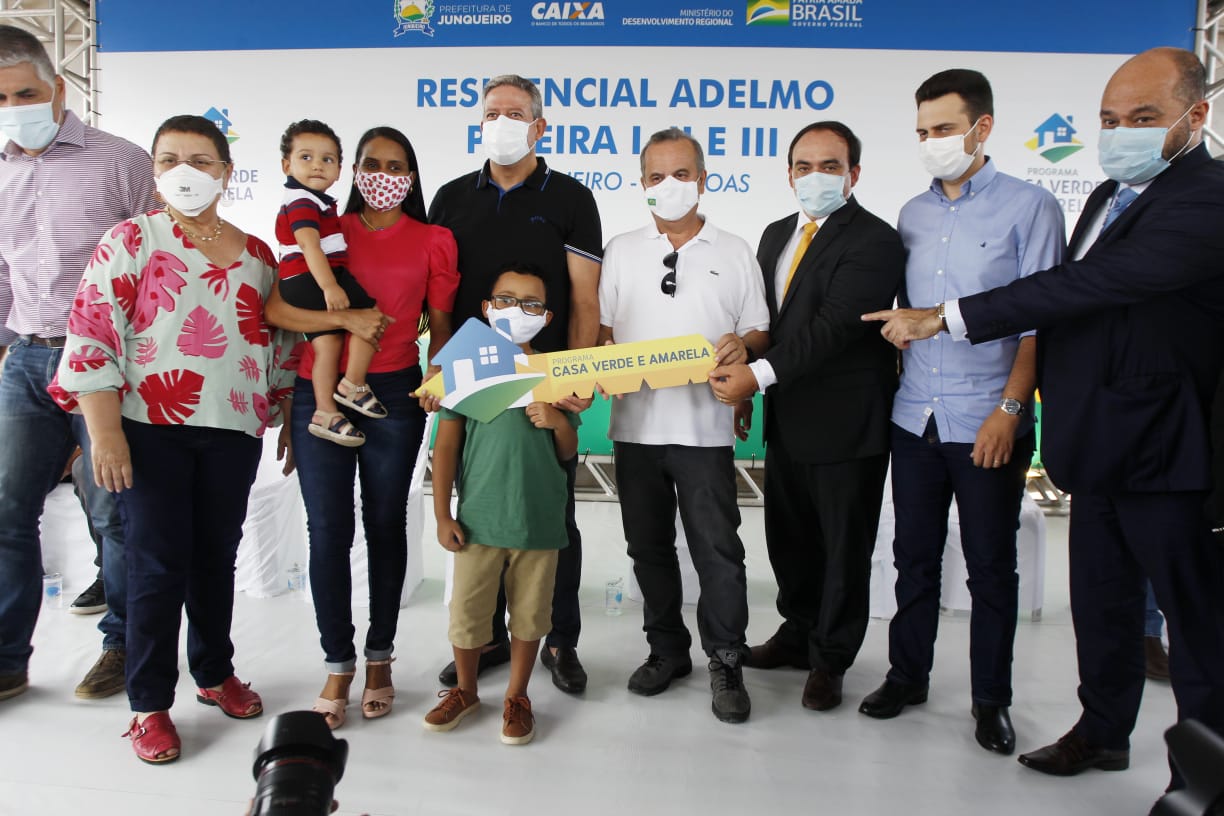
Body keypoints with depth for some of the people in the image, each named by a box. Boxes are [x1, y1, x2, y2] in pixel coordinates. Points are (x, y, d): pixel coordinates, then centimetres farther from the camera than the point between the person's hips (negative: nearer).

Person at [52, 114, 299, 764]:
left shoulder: (257, 254, 10)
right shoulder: (131, 240, -2)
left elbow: (280, 342, 16)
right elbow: (90, 335, -8)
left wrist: (284, 416, 13)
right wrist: (105, 435, -14)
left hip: (234, 430, 3)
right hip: (151, 429, -3)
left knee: (217, 558, 14)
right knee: (158, 563, 2)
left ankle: (215, 673, 33)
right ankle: (150, 704, 18)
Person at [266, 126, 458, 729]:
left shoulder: (434, 242, 7)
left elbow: (440, 328, 7)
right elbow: (274, 309, -2)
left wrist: (438, 376, -11)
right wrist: (346, 317, -13)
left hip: (394, 394, -1)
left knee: (386, 525, 7)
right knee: (328, 530, 1)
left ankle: (379, 658, 23)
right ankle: (337, 666, 15)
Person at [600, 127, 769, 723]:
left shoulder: (735, 253, 7)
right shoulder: (620, 251, 11)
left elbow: (758, 333, 8)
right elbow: (599, 328, 10)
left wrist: (742, 347, -15)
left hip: (704, 425, -2)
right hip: (634, 423, 3)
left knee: (717, 548, -2)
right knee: (649, 546, 12)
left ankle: (726, 662, 14)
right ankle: (667, 649, 28)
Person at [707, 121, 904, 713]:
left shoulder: (874, 241, -14)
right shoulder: (777, 235, 12)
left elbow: (835, 325, -24)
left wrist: (760, 374, -29)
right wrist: (744, 390, 4)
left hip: (846, 424, -7)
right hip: (787, 418, 7)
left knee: (844, 546, 8)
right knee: (788, 536, 19)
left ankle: (829, 659, 26)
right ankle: (799, 631, 40)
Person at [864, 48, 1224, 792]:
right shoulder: (1109, 196, 11)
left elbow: (1088, 284, -28)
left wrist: (945, 317, -26)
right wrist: (1062, 413, 13)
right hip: (1102, 452, 8)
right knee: (1102, 604, 19)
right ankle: (1104, 732, 38)